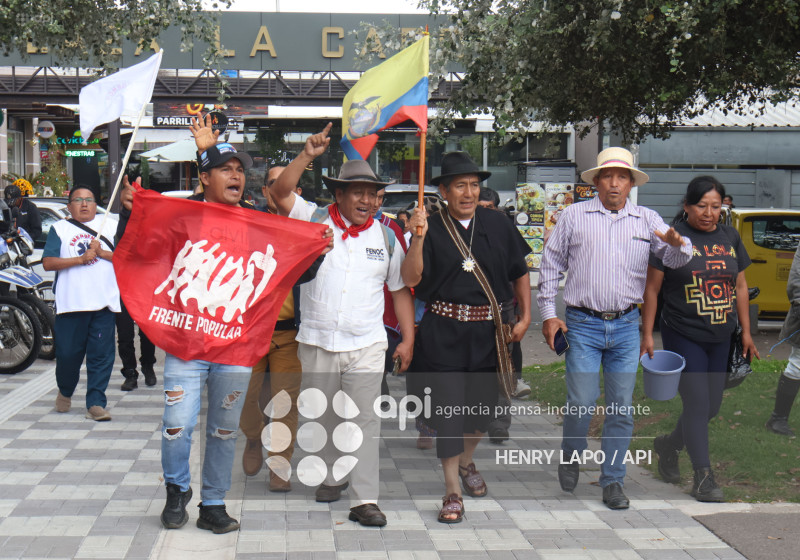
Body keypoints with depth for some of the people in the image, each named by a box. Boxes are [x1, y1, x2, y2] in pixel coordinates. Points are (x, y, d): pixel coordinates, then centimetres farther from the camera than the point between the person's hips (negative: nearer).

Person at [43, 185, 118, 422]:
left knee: (102, 354, -3)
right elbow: (48, 263, -2)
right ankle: (65, 392, 30)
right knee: (67, 353, 4)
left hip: (104, 302, 1)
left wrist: (102, 253, -9)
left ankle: (96, 403, 1)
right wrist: (80, 259, -13)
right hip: (70, 303, -1)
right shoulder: (59, 228, 9)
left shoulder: (111, 225, 13)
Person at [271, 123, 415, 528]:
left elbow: (400, 290, 12)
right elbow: (281, 194, -13)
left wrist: (408, 338, 6)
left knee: (364, 420, -6)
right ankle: (332, 476, 34)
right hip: (317, 343, 0)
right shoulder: (314, 221, 2)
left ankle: (364, 500, -5)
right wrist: (308, 155, -21)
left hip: (366, 345, 0)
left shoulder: (386, 238, 8)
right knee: (324, 418, 13)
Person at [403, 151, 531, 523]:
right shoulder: (431, 228, -3)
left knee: (483, 402, 15)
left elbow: (519, 272, 14)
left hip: (490, 330, 3)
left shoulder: (497, 224, 5)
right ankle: (452, 490, 7)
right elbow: (411, 279, -13)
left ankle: (466, 461, 44)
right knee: (447, 406, -2)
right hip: (444, 332, -3)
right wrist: (418, 238, -26)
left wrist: (525, 317, 8)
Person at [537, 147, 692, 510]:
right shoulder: (574, 216, 3)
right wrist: (548, 314, 1)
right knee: (582, 404, -6)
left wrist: (678, 245, -21)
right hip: (583, 325, -2)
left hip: (626, 326, 2)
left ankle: (612, 480, 16)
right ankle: (570, 457, 23)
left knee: (622, 409, 5)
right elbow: (551, 266, 6)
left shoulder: (647, 220, 8)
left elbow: (675, 259, 4)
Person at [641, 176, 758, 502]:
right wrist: (647, 335, -8)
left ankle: (668, 445, 36)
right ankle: (703, 477, 5)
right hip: (683, 337, -6)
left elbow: (740, 286, 16)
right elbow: (652, 289, -5)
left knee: (712, 406, 12)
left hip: (720, 339, 6)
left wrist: (746, 332, 13)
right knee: (697, 404, -6)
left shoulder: (730, 237, 9)